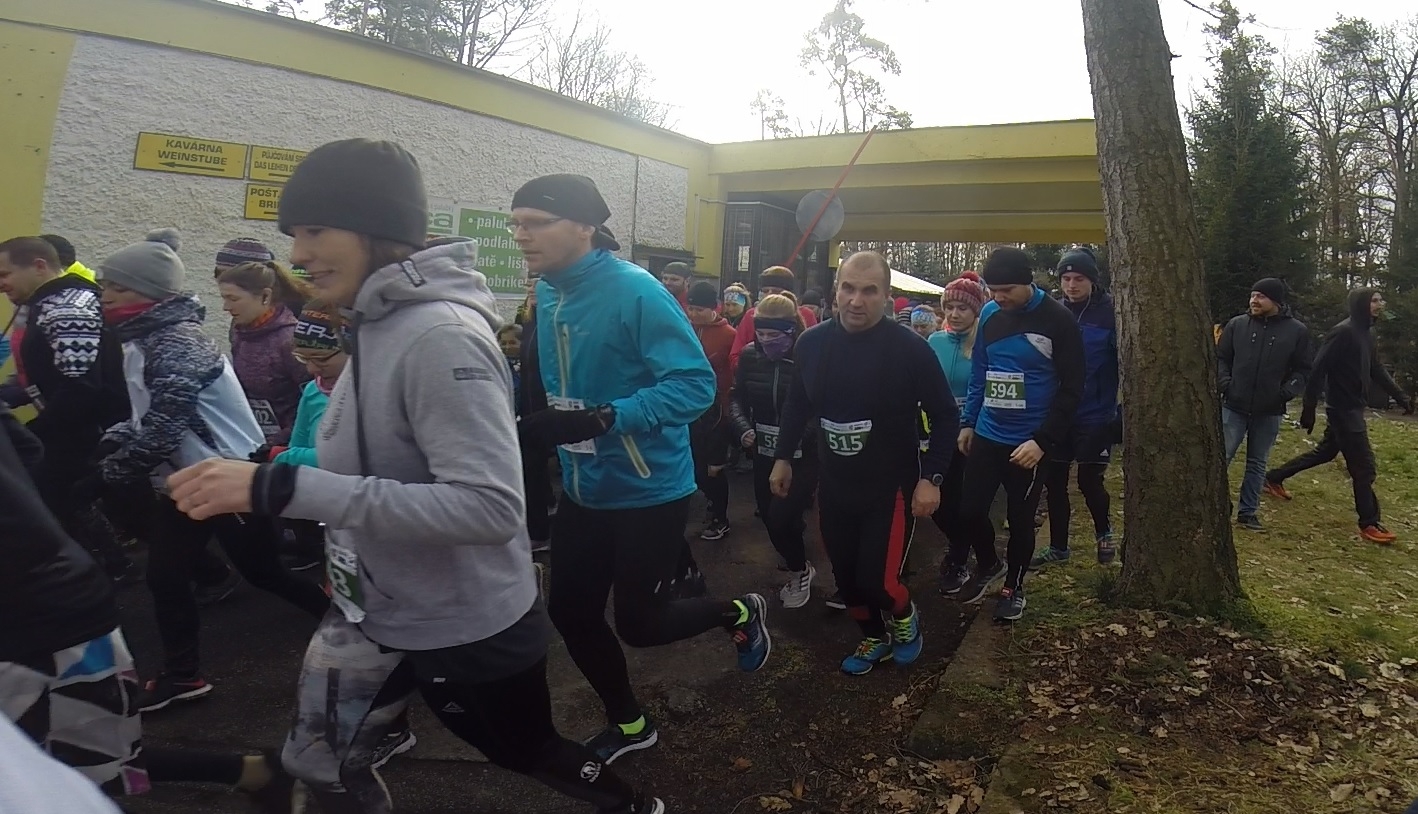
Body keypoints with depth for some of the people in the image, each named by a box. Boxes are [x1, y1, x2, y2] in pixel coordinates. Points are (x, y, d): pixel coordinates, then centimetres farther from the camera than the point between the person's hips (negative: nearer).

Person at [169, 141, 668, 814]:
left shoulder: (441, 335, -28)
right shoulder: (376, 326, 2)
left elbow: (491, 506, -36)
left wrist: (283, 489, -37)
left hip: (467, 628, -8)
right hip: (376, 612, 8)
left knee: (523, 751, 18)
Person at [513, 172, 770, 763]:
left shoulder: (634, 290, -22)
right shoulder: (548, 295, 2)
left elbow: (695, 385, -26)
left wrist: (601, 419, -35)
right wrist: (543, 422, 2)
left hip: (647, 493, -7)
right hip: (582, 490, 8)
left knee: (639, 623, 5)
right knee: (571, 615, 13)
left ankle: (740, 614, 35)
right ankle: (629, 724, 39)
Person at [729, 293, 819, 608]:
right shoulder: (749, 355, -2)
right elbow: (737, 398, 5)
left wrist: (800, 434, -29)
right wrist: (743, 428, -13)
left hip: (802, 455, -5)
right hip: (764, 453, 5)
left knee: (781, 518, -9)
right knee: (770, 518, 13)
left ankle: (800, 571, 20)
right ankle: (799, 568, 38)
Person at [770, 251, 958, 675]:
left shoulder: (910, 349, -18)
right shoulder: (812, 343, -6)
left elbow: (945, 415, -9)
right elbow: (797, 405, 9)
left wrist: (932, 477, -14)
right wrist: (783, 458, 11)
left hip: (891, 487, -4)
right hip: (833, 485, 4)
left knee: (877, 581, -7)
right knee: (845, 576, 14)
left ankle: (905, 617, 29)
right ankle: (875, 639, 41)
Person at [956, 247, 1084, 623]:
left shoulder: (1058, 320, -11)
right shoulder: (989, 314, 2)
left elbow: (1071, 388, -11)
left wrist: (1043, 440, -17)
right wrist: (967, 422, 10)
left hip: (1029, 442, -4)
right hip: (986, 436, 4)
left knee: (1020, 520, 9)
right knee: (968, 511, 3)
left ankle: (1013, 587, 32)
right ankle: (988, 564, 32)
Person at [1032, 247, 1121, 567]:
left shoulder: (1110, 313, -8)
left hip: (1096, 415, -4)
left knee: (1089, 480, 0)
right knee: (1053, 480, 8)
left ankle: (1104, 532, 30)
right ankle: (1058, 547, 24)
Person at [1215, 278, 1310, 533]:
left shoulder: (1297, 331, -1)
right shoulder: (1237, 324, -1)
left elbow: (1302, 370, 3)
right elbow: (1220, 358, 7)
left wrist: (1287, 392, -13)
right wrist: (1225, 384, -8)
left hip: (1269, 412, 1)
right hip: (1234, 407, -1)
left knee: (1257, 464, 10)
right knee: (1221, 458, 1)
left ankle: (1248, 512, 20)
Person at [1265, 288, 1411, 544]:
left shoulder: (1366, 333, 11)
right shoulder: (1343, 332, -18)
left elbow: (1376, 370, 19)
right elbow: (1317, 370, -22)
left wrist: (1400, 396, 12)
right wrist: (1309, 409, -23)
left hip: (1353, 408, 10)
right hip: (1343, 408, -10)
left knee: (1325, 452, 21)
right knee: (1364, 466, -4)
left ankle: (1275, 477, 32)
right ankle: (1370, 523, 5)